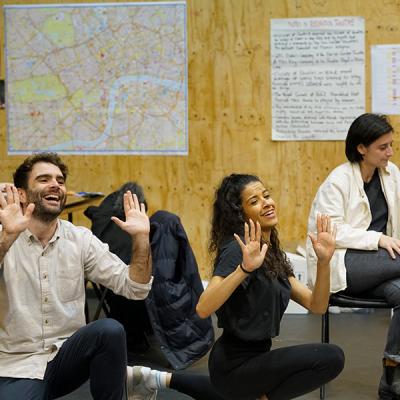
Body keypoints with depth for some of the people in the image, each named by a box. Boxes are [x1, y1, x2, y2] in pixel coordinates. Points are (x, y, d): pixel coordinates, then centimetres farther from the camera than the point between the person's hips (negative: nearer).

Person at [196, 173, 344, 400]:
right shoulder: (238, 249, -15)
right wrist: (244, 268, -41)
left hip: (254, 356, 8)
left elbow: (316, 306, 4)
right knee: (331, 357, -18)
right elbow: (203, 309, -30)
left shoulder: (274, 254, 11)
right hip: (235, 366, -8)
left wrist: (324, 261, -9)